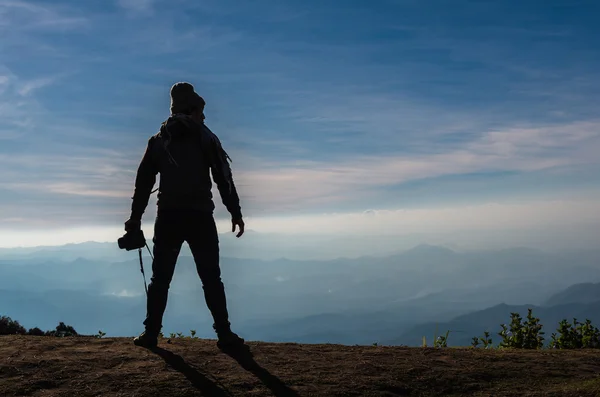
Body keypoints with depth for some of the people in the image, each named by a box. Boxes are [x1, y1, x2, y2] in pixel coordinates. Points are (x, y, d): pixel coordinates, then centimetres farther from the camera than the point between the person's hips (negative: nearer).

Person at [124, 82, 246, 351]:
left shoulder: (158, 141, 9)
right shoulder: (206, 138, 2)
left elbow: (143, 182, 9)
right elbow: (224, 179, -2)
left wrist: (135, 217, 13)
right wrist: (235, 213, 1)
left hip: (168, 218, 2)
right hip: (201, 218, -2)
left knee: (160, 278, 10)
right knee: (211, 279, 3)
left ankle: (151, 333, 10)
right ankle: (225, 335, 1)